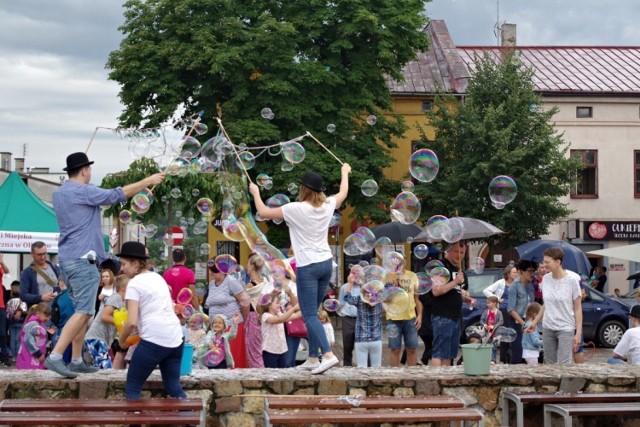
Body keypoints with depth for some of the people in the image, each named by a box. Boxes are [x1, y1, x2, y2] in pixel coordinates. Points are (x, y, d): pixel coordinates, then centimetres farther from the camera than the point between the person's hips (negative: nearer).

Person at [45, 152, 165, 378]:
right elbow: (119, 194, -10)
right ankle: (55, 357, -18)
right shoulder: (83, 191, -12)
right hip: (82, 259, -10)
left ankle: (76, 361, 13)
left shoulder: (59, 193, 14)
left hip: (67, 258, 10)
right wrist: (149, 180, -1)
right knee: (83, 312, -11)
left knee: (82, 311, 13)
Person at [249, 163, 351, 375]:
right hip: (326, 263, 7)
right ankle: (313, 358, 17)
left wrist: (256, 193, 14)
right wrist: (345, 173, 44)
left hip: (308, 267, -6)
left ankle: (328, 355, -21)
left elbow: (264, 212, -4)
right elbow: (343, 193, 26)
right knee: (312, 313, 15)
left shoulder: (296, 209, -14)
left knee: (310, 315, -6)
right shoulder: (328, 205, 3)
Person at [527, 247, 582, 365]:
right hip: (547, 328, 5)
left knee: (564, 365, -13)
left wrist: (578, 333, -12)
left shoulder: (572, 279, -11)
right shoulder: (545, 279, 3)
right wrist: (535, 322, 15)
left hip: (566, 329, -5)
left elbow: (577, 308, -8)